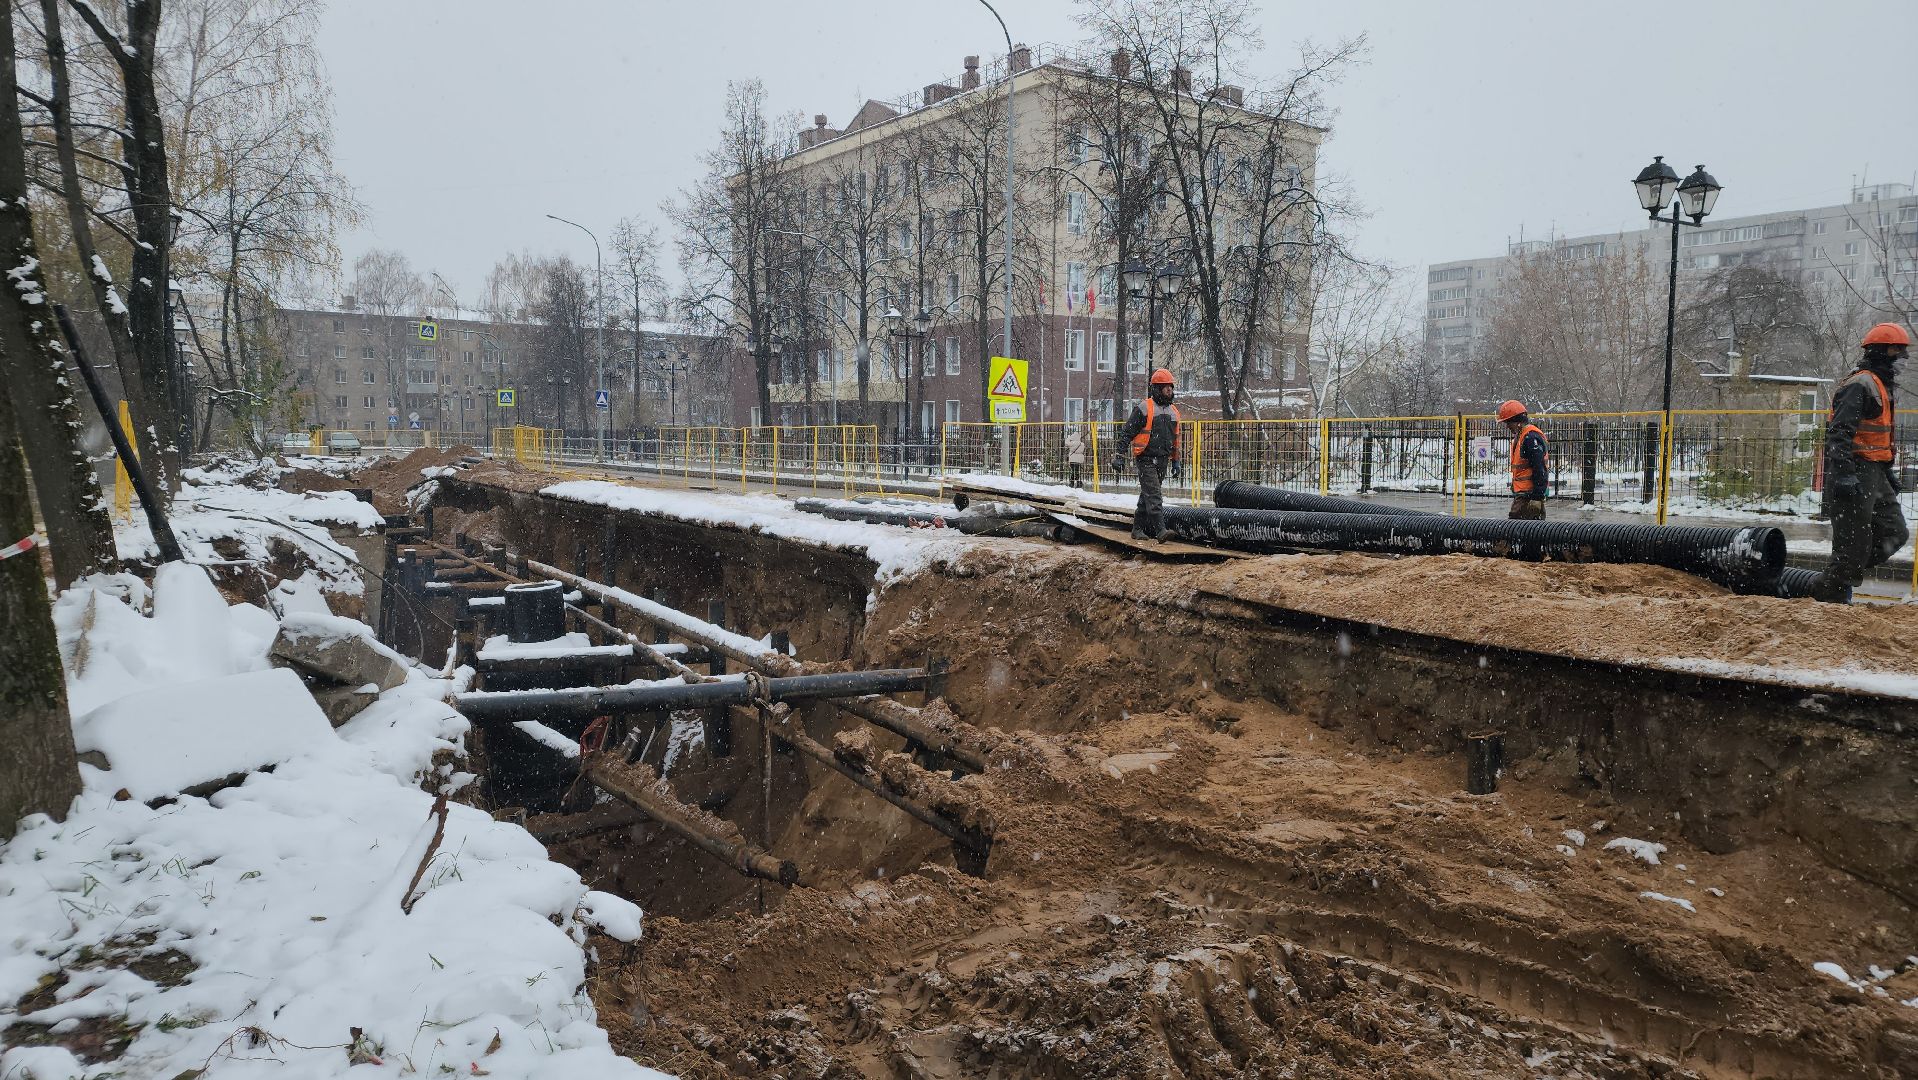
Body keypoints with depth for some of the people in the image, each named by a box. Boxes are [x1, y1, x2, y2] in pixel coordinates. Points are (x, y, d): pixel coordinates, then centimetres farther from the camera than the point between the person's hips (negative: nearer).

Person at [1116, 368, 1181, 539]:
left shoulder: (1173, 411, 16)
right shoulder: (1144, 408, -7)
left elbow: (1175, 438, 24)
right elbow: (1127, 432, -6)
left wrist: (1176, 461, 22)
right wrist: (1120, 454, -10)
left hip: (1162, 461, 7)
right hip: (1146, 459, -7)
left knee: (1147, 495, 11)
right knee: (1153, 495, -14)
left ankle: (1138, 528, 17)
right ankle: (1160, 530, -20)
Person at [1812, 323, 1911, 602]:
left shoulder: (1881, 387, 21)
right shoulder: (1861, 385, -13)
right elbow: (1840, 433, -23)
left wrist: (1888, 472, 27)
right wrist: (1844, 475, -30)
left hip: (1873, 474, 10)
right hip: (1855, 473, -10)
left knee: (1894, 534, 9)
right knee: (1854, 543, -7)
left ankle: (1840, 577, 13)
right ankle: (1829, 595, 3)